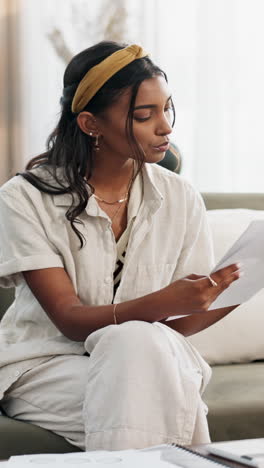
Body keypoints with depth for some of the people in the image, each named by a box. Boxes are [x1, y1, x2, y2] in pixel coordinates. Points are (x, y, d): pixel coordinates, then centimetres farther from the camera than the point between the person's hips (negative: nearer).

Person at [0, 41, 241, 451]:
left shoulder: (181, 200, 1)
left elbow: (180, 323, 0)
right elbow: (70, 319, -15)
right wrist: (161, 303, -32)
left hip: (151, 359, 3)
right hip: (48, 366, -2)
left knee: (140, 343, -34)